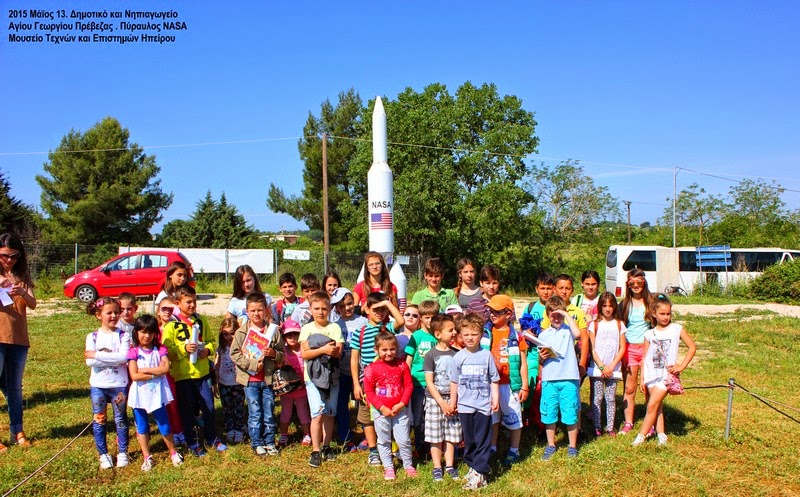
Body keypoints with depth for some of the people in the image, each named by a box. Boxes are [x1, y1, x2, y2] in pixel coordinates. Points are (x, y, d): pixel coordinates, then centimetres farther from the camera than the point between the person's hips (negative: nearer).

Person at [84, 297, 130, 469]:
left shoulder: (123, 336, -4)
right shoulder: (93, 337, -1)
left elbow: (123, 357, -21)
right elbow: (89, 362, -13)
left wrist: (96, 354, -18)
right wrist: (113, 358, -20)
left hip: (119, 385, -1)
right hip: (98, 385, 1)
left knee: (121, 419, 9)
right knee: (99, 420, 9)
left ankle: (122, 452, 21)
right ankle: (103, 454, 22)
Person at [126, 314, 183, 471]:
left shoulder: (160, 349, 0)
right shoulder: (133, 351, -4)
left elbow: (166, 368, -15)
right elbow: (134, 376, -14)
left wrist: (145, 370, -16)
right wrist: (155, 374, -15)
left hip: (157, 393, 0)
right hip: (139, 395, 0)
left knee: (164, 426, 7)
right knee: (142, 427, 11)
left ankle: (174, 452, 25)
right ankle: (147, 457, 25)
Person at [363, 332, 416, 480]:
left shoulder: (402, 365, -2)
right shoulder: (372, 368, -8)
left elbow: (408, 386, 0)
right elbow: (369, 391, -7)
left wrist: (401, 404, -12)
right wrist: (382, 408, -13)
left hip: (400, 410, 1)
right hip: (381, 411, 0)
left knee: (404, 440, 4)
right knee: (384, 441, 11)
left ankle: (408, 465, 24)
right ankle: (388, 467, 26)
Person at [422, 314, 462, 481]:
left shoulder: (456, 354, 1)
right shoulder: (431, 355, -9)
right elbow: (429, 382, -9)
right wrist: (442, 403, -13)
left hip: (452, 399, 3)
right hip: (435, 399, -3)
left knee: (451, 435, 9)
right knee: (436, 436, 5)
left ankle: (449, 466, 22)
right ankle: (437, 467, 18)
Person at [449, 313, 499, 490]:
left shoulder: (487, 355, -3)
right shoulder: (458, 357, 0)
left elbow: (494, 380, 2)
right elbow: (454, 381, 8)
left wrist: (496, 399, -4)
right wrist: (452, 402, 10)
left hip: (483, 405, -2)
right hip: (465, 405, 2)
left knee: (483, 440, 1)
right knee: (469, 440, 13)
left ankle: (479, 473, 5)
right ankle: (472, 466, 28)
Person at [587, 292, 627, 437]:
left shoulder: (619, 324, 5)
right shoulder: (594, 324, 1)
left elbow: (622, 348, 3)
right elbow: (592, 349, -1)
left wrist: (612, 366, -7)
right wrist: (602, 366, -9)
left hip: (613, 369, 1)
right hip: (597, 368, -1)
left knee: (611, 399, 4)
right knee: (597, 398, 0)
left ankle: (610, 427, 12)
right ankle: (596, 427, 8)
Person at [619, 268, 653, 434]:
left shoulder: (650, 302, 2)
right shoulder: (624, 304, 8)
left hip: (647, 347, -1)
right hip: (629, 349, 1)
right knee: (629, 388, 5)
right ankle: (628, 423, 14)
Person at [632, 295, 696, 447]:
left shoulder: (677, 329, -1)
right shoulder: (649, 334, 6)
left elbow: (692, 347, 1)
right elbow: (645, 358, 7)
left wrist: (681, 366, -7)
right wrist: (642, 379, 3)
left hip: (666, 375, -3)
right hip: (651, 375, 3)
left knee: (652, 405, -7)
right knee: (657, 406, 7)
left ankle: (641, 436, -1)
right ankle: (661, 435, 16)